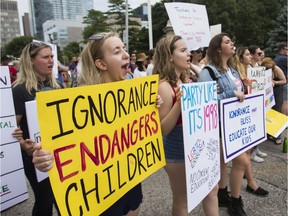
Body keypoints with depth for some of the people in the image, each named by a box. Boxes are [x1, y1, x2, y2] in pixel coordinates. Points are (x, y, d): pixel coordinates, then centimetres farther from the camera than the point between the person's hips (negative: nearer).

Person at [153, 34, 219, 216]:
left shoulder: (184, 81, 7)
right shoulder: (164, 86, -20)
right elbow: (162, 130, -23)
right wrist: (179, 102, -32)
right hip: (177, 152, -8)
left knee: (211, 189, 20)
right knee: (181, 199, 11)